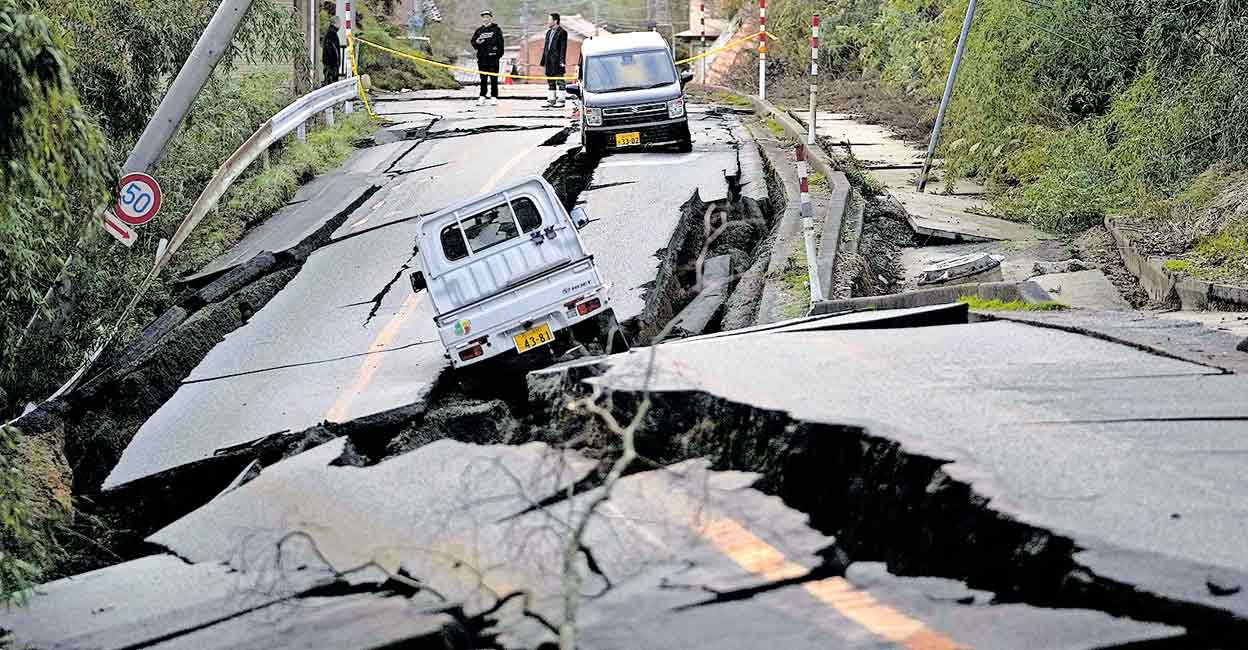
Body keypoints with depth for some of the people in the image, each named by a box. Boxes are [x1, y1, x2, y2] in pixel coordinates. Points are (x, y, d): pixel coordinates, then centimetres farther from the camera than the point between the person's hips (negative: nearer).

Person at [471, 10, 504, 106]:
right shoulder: (479, 30, 14)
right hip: (482, 58, 3)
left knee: (493, 78, -2)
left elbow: (500, 43, 0)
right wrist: (477, 42, -7)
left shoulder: (497, 29, 4)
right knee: (483, 79, 6)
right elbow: (473, 42, 15)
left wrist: (499, 54, -9)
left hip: (493, 57, -3)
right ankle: (482, 97, 10)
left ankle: (494, 97, 2)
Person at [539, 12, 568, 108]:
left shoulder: (562, 32, -5)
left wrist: (562, 61, -16)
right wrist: (543, 60, 16)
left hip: (557, 61, -8)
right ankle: (552, 99, 16)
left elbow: (563, 47, -10)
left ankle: (561, 100, -2)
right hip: (549, 60, 8)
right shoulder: (549, 32, 18)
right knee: (550, 82, 10)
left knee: (560, 81, -4)